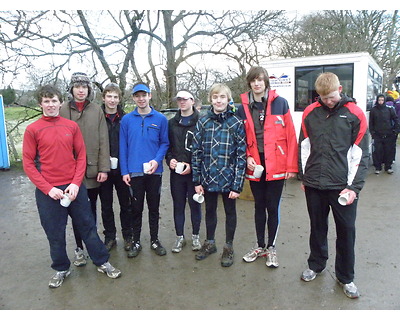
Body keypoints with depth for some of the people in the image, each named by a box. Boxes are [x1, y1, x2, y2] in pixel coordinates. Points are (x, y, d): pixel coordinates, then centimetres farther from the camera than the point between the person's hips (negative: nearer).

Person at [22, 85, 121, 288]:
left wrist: (76, 183, -8)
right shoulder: (32, 130, -2)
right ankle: (61, 269, 32)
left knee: (87, 226, 11)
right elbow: (28, 164, -3)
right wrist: (48, 188, -11)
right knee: (55, 233, 11)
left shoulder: (72, 126, 3)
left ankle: (102, 263, 25)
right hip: (48, 191, -1)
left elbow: (81, 156, 3)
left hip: (74, 187, 1)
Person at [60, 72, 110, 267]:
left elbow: (103, 141, 0)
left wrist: (103, 168, -5)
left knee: (91, 209, 14)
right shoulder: (63, 110, -1)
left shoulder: (97, 110, 2)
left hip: (93, 170, 1)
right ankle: (79, 247, 21)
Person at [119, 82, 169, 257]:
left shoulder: (160, 119, 0)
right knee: (136, 208, 11)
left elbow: (165, 143, 3)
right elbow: (123, 146, 1)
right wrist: (124, 171, -4)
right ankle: (136, 242, 25)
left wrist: (157, 160, -14)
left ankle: (155, 240, 27)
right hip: (134, 172, 0)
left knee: (154, 207, 12)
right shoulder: (127, 120, 1)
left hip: (154, 171, 0)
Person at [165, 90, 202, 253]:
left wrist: (192, 165, -13)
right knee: (178, 205, 11)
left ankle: (195, 236, 26)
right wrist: (170, 159, -5)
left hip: (194, 171, -3)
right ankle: (179, 237, 25)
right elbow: (166, 145, 13)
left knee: (195, 204, 9)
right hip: (176, 172, 3)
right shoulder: (171, 123, 10)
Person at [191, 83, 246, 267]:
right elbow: (196, 152, 1)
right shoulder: (202, 122, 0)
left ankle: (228, 247, 32)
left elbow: (241, 155, -9)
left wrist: (237, 184, -12)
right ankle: (209, 243, 38)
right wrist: (197, 180, -2)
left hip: (228, 178, -2)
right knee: (210, 210, 18)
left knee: (230, 212, 14)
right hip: (208, 178, 3)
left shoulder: (236, 123, -7)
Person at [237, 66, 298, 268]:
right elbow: (241, 138, 9)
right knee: (259, 206, 15)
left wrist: (292, 166, -9)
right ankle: (260, 246, 31)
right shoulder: (243, 107, 5)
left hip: (276, 165, -2)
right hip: (255, 165, 3)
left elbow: (291, 135, -5)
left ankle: (271, 247, 25)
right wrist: (247, 157, -7)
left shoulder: (280, 103, -3)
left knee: (273, 207, 6)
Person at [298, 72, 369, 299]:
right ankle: (316, 265, 37)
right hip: (314, 184, 2)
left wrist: (355, 186, -10)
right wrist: (304, 176, 9)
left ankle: (345, 277, 27)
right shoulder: (310, 112, 3)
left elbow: (361, 154, -4)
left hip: (343, 186, -2)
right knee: (317, 227, 16)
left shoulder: (355, 114, -4)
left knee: (347, 230, 7)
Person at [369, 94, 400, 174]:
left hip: (389, 135, 1)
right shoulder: (373, 110, 1)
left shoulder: (389, 109, 2)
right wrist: (372, 132, 0)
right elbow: (371, 123, 6)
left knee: (389, 151, 5)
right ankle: (377, 167, 9)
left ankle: (388, 167, 18)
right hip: (377, 135, -1)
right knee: (377, 151, -2)